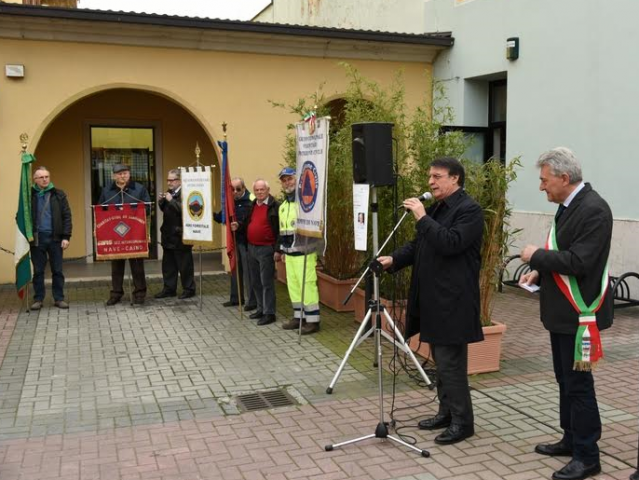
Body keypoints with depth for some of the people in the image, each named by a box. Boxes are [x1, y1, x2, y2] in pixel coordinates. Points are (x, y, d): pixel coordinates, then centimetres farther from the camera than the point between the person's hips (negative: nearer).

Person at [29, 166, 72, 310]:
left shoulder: (58, 195, 2)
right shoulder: (30, 195, 2)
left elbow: (66, 216, 1)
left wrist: (66, 236, -6)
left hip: (55, 237, 0)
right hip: (37, 238, 0)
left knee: (57, 270, 7)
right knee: (38, 271, 8)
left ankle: (59, 298, 15)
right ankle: (38, 299, 16)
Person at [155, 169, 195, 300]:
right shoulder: (169, 192, 11)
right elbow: (164, 209, 18)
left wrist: (171, 200, -24)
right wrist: (161, 201, 0)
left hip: (180, 235, -9)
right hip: (168, 235, 9)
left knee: (184, 264, 1)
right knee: (168, 264, 14)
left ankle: (189, 289, 12)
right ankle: (169, 288, 23)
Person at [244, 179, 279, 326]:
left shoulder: (275, 206, -10)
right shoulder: (252, 205, 13)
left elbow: (280, 229, -12)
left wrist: (278, 249, -15)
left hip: (266, 249, -8)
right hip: (251, 248, 8)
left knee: (267, 282, -4)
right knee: (255, 282, 14)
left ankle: (269, 313, 3)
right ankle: (261, 309, 26)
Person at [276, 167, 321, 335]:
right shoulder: (283, 206, 20)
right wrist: (280, 249, 28)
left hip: (304, 252, -9)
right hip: (289, 253, 9)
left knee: (307, 285, -8)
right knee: (293, 286, 12)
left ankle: (313, 320, 0)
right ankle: (299, 317, 23)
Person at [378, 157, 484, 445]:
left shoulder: (469, 209, -12)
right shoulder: (436, 208, 15)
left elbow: (450, 244, -26)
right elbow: (419, 244, 18)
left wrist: (422, 218, -22)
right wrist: (394, 259, 3)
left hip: (452, 301, -9)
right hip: (433, 299, 9)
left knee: (451, 363, -4)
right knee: (441, 360, 16)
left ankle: (462, 422, 8)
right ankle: (446, 412, 28)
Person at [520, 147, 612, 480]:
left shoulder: (593, 209, -20)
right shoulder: (568, 205, 10)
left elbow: (578, 262, -26)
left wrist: (536, 255, -15)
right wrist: (539, 272, 5)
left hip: (577, 314, -10)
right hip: (561, 311, 10)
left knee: (578, 383, -1)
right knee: (565, 380, 19)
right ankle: (571, 440, 33)